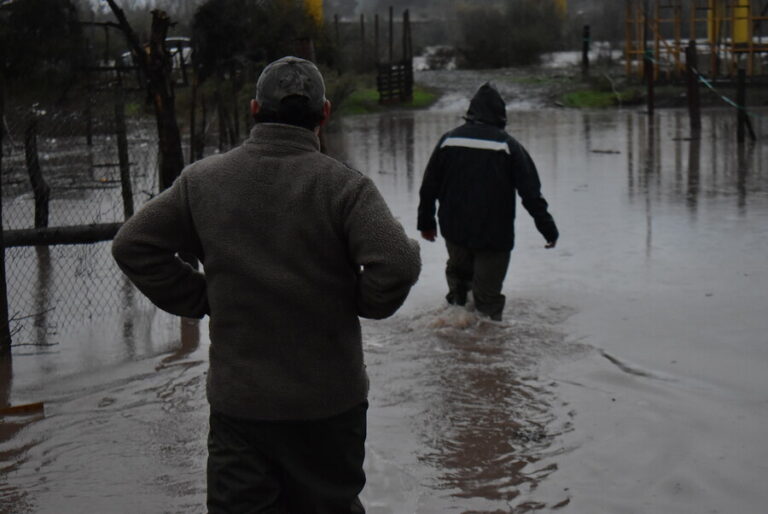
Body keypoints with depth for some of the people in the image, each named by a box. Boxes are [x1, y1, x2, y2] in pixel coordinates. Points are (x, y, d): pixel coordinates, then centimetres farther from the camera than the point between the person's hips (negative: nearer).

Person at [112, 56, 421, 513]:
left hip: (237, 399, 2)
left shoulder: (203, 180, -2)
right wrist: (366, 303, -4)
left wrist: (199, 299, 6)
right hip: (329, 400, -2)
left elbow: (132, 245, 2)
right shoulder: (344, 185, -13)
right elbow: (397, 263, -24)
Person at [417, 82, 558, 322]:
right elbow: (531, 192, -9)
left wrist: (426, 221, 17)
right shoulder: (508, 145, -9)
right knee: (488, 294, 3)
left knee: (458, 271, 28)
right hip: (494, 234, -3)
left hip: (455, 230, 3)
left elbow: (429, 186, 6)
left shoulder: (449, 140, 0)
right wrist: (548, 228, -3)